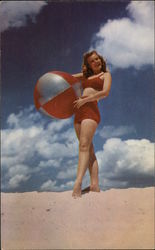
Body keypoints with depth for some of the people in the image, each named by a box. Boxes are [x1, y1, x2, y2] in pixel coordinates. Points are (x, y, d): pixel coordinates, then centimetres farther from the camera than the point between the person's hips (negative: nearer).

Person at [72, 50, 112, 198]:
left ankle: (77, 185, -35)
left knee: (84, 146, -22)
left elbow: (105, 92, -6)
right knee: (89, 149, -1)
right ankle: (95, 184, -4)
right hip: (78, 112, 6)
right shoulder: (85, 75, 27)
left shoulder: (106, 74, 11)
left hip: (90, 110, -6)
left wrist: (84, 100, -11)